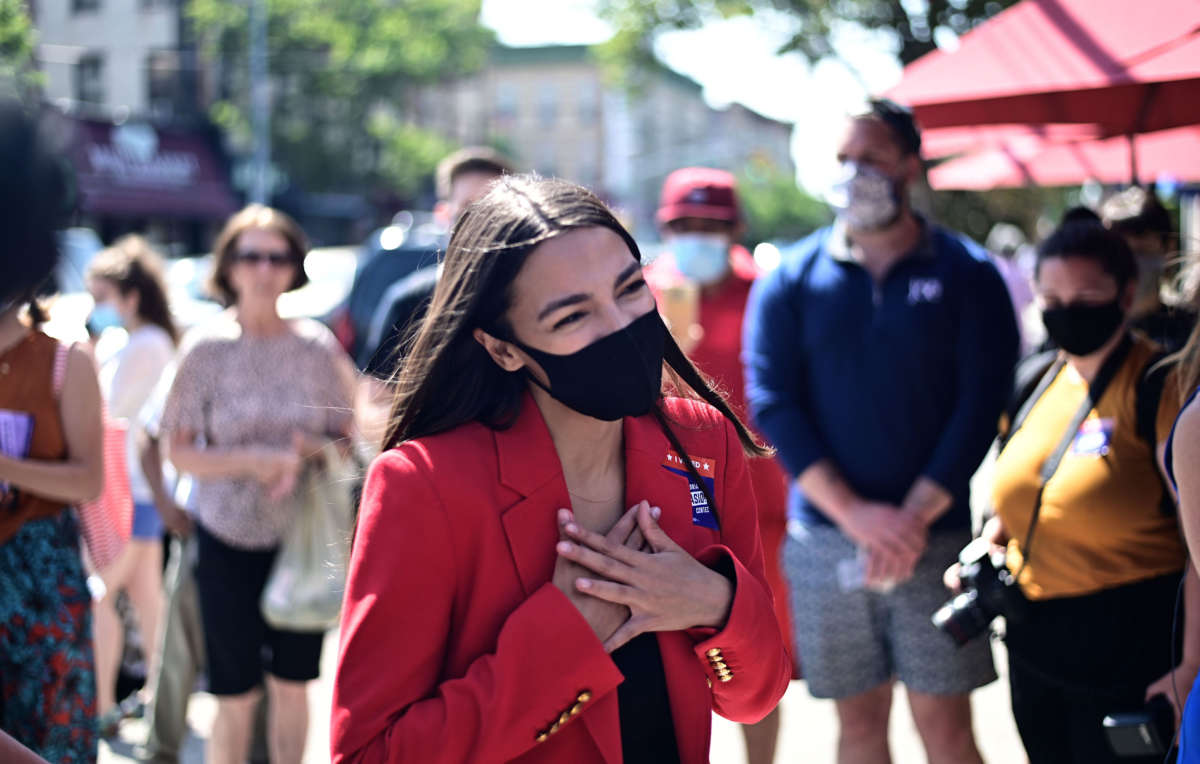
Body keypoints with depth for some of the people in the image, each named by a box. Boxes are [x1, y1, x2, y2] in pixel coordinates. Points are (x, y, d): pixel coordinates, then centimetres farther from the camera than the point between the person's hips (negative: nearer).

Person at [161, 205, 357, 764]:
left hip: (303, 538, 2)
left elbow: (346, 439, 6)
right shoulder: (206, 349, -6)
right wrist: (251, 461, -21)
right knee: (236, 695, 2)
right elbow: (179, 451, -6)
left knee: (292, 684, 11)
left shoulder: (318, 347, -2)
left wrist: (308, 452, -16)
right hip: (229, 539, -2)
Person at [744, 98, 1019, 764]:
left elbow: (981, 404, -4)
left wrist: (914, 516, -13)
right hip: (826, 538, 2)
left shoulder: (966, 274, 3)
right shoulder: (790, 281, 6)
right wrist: (855, 513, -12)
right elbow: (772, 403, -1)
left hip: (937, 534, -1)